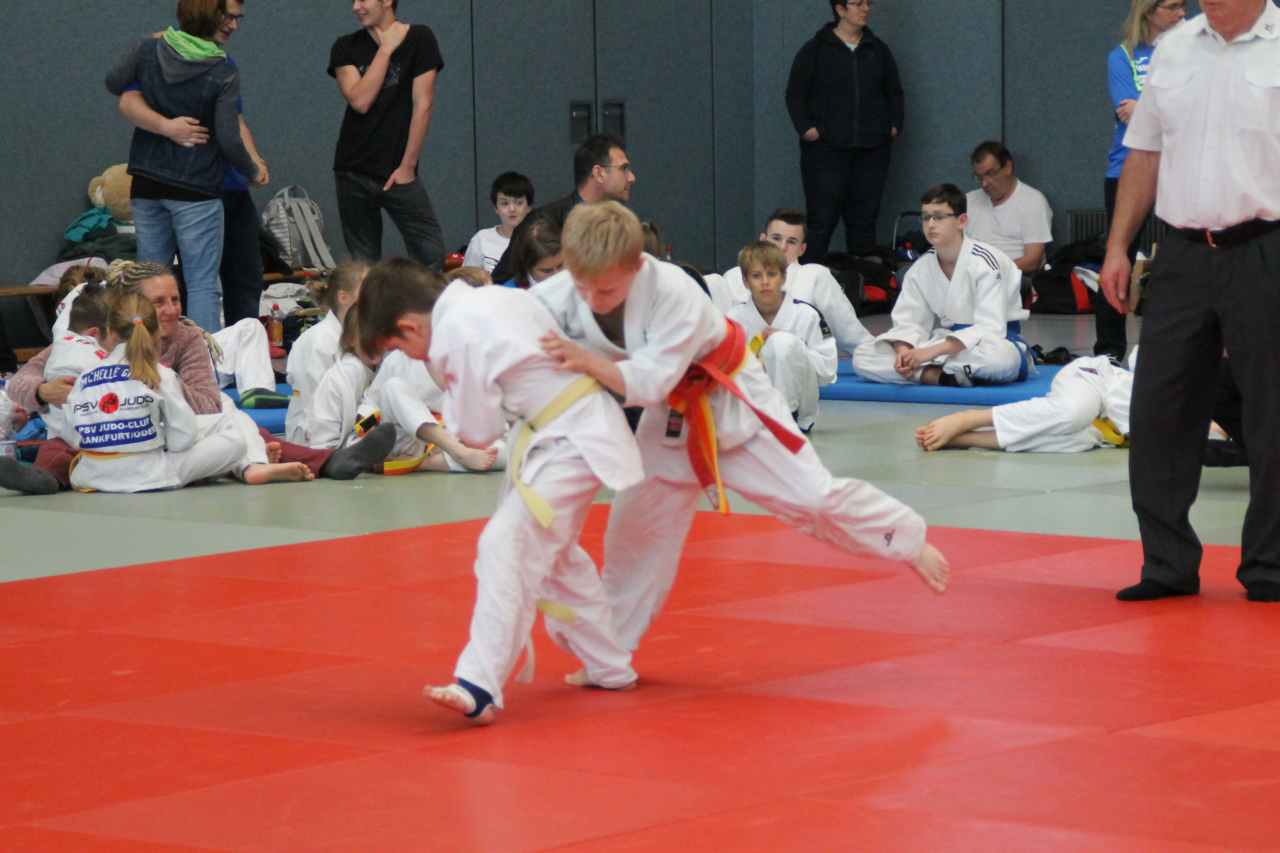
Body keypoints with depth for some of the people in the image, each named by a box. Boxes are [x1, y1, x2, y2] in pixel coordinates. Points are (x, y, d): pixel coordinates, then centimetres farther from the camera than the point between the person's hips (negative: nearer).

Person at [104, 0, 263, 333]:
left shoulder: (148, 51, -2)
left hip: (146, 185, 4)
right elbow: (229, 140, -14)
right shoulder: (224, 75, -12)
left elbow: (114, 84, 15)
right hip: (195, 190, -4)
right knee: (202, 284, -2)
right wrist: (252, 171, 3)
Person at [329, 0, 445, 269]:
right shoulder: (346, 48, 5)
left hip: (398, 172, -2)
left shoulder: (418, 39, -2)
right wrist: (386, 50, -9)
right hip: (353, 173, 2)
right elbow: (360, 101, -9)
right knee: (363, 263, 4)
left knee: (432, 256, -10)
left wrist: (407, 166, -9)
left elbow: (423, 104, -5)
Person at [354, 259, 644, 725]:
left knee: (507, 547, -17)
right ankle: (609, 666, 38)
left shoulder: (456, 334, -15)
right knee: (553, 554, 25)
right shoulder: (492, 298, 11)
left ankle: (480, 687, -24)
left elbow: (479, 431, -9)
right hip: (589, 425, 10)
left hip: (570, 442, -10)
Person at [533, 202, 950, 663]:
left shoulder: (672, 292, -37)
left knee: (813, 495, -3)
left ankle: (909, 541, 20)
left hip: (730, 403, -5)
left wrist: (588, 362, -53)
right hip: (670, 419, 5)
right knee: (633, 529, 5)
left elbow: (652, 382, -40)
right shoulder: (557, 297, -22)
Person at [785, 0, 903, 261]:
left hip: (871, 149, 4)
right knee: (822, 219, -8)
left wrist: (895, 124, 8)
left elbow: (895, 92, 20)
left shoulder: (878, 50, 12)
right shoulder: (816, 50, 1)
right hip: (826, 148, -4)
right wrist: (805, 128, -10)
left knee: (864, 219, 5)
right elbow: (795, 94, 1)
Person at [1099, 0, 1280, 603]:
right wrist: (1118, 246, 12)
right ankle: (1168, 564, 16)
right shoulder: (1175, 49, 10)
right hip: (1184, 254, 5)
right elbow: (1145, 153, 16)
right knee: (1159, 412, 5)